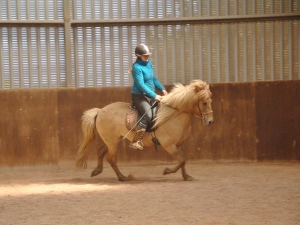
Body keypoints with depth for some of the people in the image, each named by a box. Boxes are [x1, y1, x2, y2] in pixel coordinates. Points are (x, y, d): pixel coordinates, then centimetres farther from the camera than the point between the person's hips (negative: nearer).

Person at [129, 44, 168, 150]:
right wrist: (154, 96, -25)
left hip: (150, 96, 9)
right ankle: (135, 141, -24)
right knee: (148, 116, -27)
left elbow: (154, 79, 21)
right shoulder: (137, 67, -16)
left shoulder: (149, 64, 9)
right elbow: (141, 85, -23)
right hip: (139, 96, -9)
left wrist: (162, 89, 6)